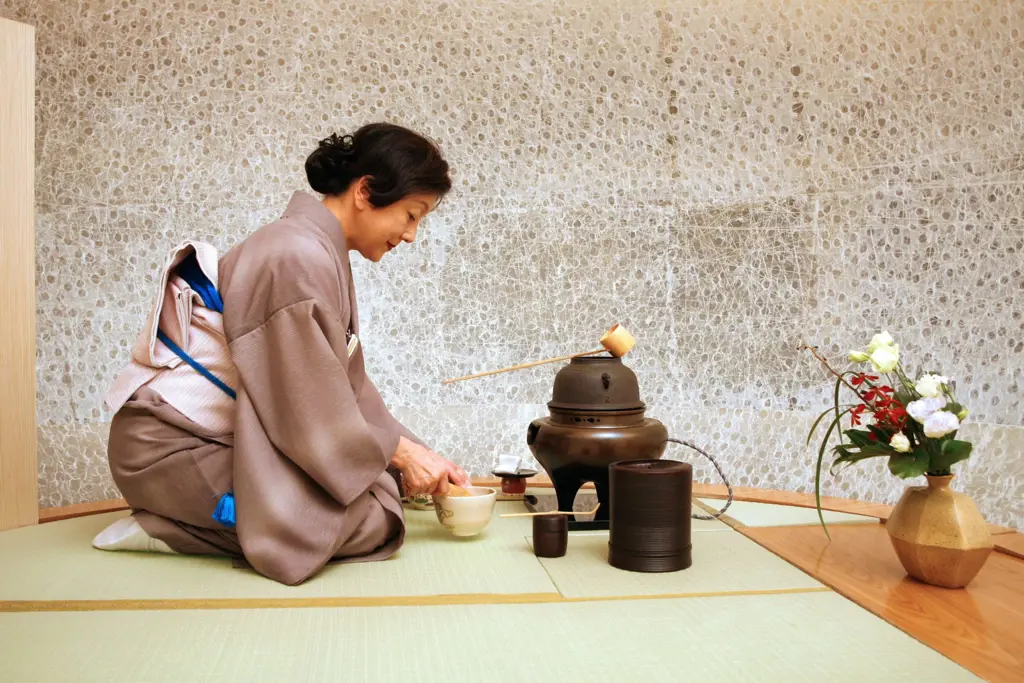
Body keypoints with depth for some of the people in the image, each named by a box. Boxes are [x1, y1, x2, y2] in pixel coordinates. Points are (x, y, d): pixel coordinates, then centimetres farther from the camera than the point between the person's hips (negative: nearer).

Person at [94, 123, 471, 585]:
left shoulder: (322, 252, 11)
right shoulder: (298, 257, -21)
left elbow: (346, 386, 11)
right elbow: (310, 405, -21)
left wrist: (411, 452, 4)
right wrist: (402, 452, -9)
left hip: (228, 435, 10)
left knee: (382, 485, 3)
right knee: (371, 524, -19)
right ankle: (162, 530, -8)